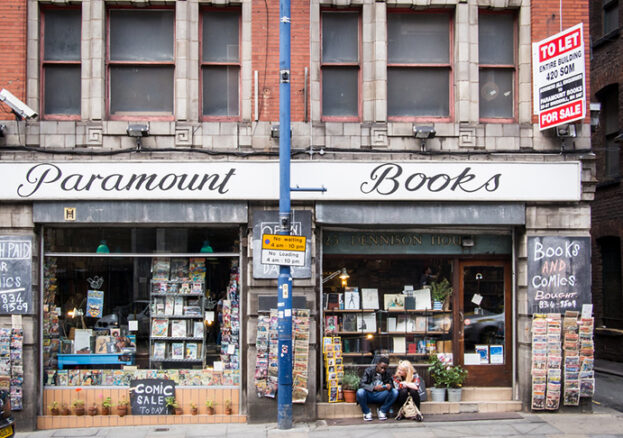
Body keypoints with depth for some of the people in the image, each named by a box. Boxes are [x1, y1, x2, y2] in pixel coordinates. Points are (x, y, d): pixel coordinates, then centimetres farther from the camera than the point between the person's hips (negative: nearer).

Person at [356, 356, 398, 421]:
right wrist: (374, 388, -35)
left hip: (380, 396, 3)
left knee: (395, 392, -22)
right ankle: (367, 412, -10)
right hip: (369, 395, -2)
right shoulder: (369, 370, -10)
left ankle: (382, 411, -5)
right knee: (360, 392, -36)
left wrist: (389, 386, -26)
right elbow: (361, 384, -19)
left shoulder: (387, 374, 0)